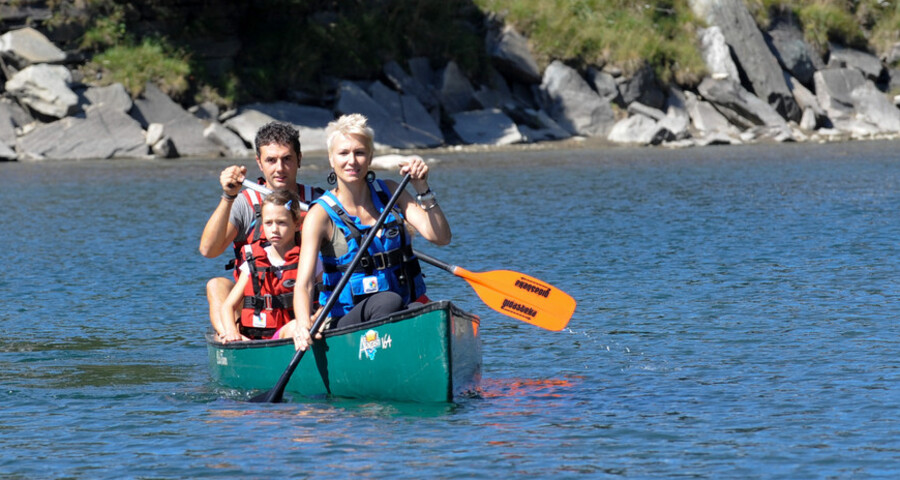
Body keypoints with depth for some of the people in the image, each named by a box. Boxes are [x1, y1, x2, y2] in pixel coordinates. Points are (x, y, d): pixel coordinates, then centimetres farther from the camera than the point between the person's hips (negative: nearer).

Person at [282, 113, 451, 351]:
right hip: (346, 321, -4)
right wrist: (304, 323, -34)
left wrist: (423, 190, -12)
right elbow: (303, 284, -14)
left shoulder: (390, 193, 10)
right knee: (388, 301, -36)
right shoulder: (321, 214, -3)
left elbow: (441, 237, 2)